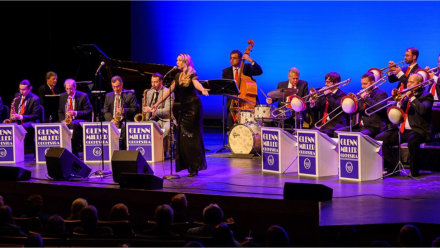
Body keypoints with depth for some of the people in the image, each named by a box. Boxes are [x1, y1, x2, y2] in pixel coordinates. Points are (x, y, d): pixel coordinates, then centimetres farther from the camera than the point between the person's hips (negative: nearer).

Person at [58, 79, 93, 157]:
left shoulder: (83, 96, 0)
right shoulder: (62, 97, 14)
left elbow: (88, 111, -4)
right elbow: (60, 112, 18)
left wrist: (76, 113, -19)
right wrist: (63, 120, -4)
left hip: (80, 121, -4)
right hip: (66, 122, 4)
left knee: (73, 124, -40)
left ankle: (75, 152, -35)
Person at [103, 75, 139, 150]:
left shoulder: (130, 94, 11)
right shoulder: (108, 96, 21)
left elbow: (135, 109, 2)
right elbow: (106, 112, 13)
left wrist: (125, 110, -17)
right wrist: (111, 119, -8)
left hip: (126, 120, -3)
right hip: (113, 121, 3)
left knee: (125, 128, -38)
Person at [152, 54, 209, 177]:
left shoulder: (191, 75, -8)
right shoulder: (178, 76, 12)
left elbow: (196, 84, -28)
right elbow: (170, 90, 15)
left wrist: (202, 90, -51)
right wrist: (158, 103, 12)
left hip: (193, 106, -7)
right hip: (184, 107, 7)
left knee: (192, 136, -8)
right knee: (182, 136, 1)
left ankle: (195, 167, -5)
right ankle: (189, 166, 6)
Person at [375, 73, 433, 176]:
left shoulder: (426, 96, 2)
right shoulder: (406, 97, 21)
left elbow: (423, 110, -19)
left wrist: (412, 97, -12)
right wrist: (400, 101, -2)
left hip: (417, 131, -7)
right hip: (402, 130, 7)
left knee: (412, 140, -40)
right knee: (380, 138, -8)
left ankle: (414, 170, -21)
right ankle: (393, 167, 1)